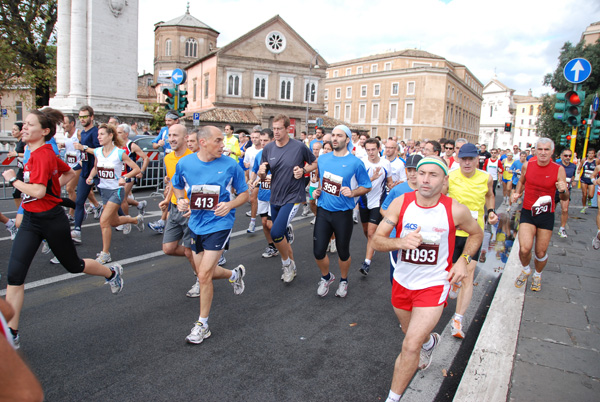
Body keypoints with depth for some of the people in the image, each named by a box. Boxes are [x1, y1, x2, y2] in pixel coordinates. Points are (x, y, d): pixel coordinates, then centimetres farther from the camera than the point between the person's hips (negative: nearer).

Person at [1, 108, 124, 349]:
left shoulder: (43, 155, -19)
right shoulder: (37, 153, 8)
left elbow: (38, 191, -29)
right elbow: (69, 174, 20)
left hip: (51, 220, -8)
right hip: (30, 221, 8)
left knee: (73, 265, 13)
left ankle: (112, 273, 41)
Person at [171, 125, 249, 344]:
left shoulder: (230, 165, -10)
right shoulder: (184, 163, -3)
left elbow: (244, 193, -1)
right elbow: (177, 186, 16)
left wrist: (230, 205, -20)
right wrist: (181, 200, -5)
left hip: (219, 224, -4)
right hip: (196, 224, 5)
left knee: (204, 275, -9)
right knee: (206, 273, 15)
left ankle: (202, 324, 11)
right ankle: (235, 274, 47)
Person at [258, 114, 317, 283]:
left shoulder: (299, 147, -9)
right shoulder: (268, 148, 2)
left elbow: (315, 163, 5)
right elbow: (262, 176, 7)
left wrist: (303, 170, -14)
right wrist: (261, 171, -16)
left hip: (293, 197, -5)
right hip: (275, 198, 5)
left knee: (276, 233, -20)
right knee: (281, 236, 14)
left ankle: (286, 262, 8)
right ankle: (291, 268, 35)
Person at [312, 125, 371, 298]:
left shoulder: (355, 163, -8)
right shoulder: (322, 159, 5)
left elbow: (367, 186, -1)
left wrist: (352, 193, -19)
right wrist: (317, 190, 5)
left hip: (343, 213, -3)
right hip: (323, 211, 3)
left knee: (343, 252, 11)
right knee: (318, 251, 2)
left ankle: (343, 280, 38)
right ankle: (326, 277, 31)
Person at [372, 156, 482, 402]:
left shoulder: (456, 210, -15)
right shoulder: (400, 203, -12)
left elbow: (476, 234, 7)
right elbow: (377, 241, -11)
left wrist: (463, 260, -7)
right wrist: (401, 242, -30)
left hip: (434, 285, -3)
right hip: (402, 281, 3)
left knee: (410, 346, -11)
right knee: (413, 334, 25)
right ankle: (430, 341, 62)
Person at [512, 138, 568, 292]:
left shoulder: (558, 170, -8)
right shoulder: (527, 166, -3)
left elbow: (565, 198, -6)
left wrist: (563, 190, -27)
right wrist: (517, 193, 3)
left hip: (546, 215, 0)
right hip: (528, 212, 0)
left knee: (541, 252, 7)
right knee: (525, 248, -16)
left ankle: (537, 275, 38)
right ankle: (526, 270, 17)